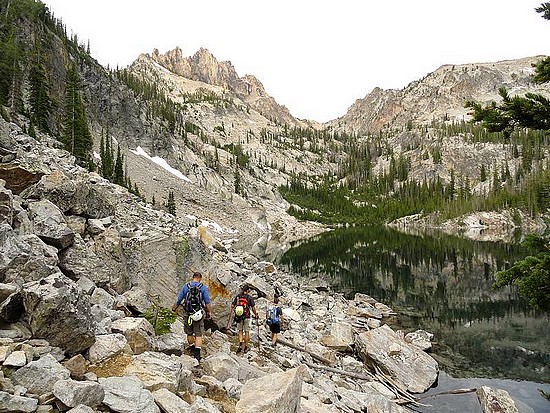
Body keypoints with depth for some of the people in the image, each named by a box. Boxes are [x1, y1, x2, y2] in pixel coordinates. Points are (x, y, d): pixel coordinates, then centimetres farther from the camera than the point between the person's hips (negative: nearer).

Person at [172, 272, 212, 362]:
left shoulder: (185, 287, 2)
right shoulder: (203, 287, -3)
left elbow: (178, 300, 8)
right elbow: (207, 302, -5)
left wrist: (174, 308, 26)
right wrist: (209, 312, 7)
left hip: (188, 314, 2)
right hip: (199, 314, -2)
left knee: (189, 333, 20)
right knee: (198, 335, 2)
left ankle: (192, 350, 29)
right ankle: (197, 354, -6)